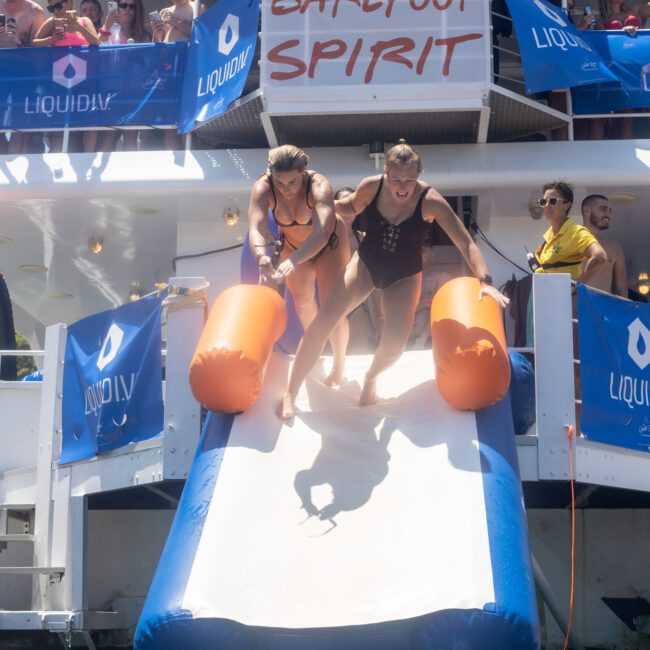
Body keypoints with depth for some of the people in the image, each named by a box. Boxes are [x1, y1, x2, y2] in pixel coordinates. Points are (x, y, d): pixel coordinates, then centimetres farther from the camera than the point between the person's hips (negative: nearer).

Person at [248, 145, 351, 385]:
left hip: (329, 245, -3)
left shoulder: (319, 186, -41)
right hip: (293, 244, 4)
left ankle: (339, 365, 14)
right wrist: (262, 256, -67)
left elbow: (322, 232, -55)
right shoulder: (263, 188, -33)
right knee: (302, 299, 19)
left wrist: (293, 261, -70)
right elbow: (256, 229, -46)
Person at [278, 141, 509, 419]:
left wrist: (485, 280, -37)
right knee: (323, 322, -16)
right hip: (366, 262, 2)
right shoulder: (371, 187, -18)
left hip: (404, 274, -1)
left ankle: (371, 377, 19)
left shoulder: (429, 201, -25)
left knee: (394, 344, -19)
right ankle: (291, 393, -2)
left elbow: (465, 243, -25)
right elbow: (351, 207, 6)